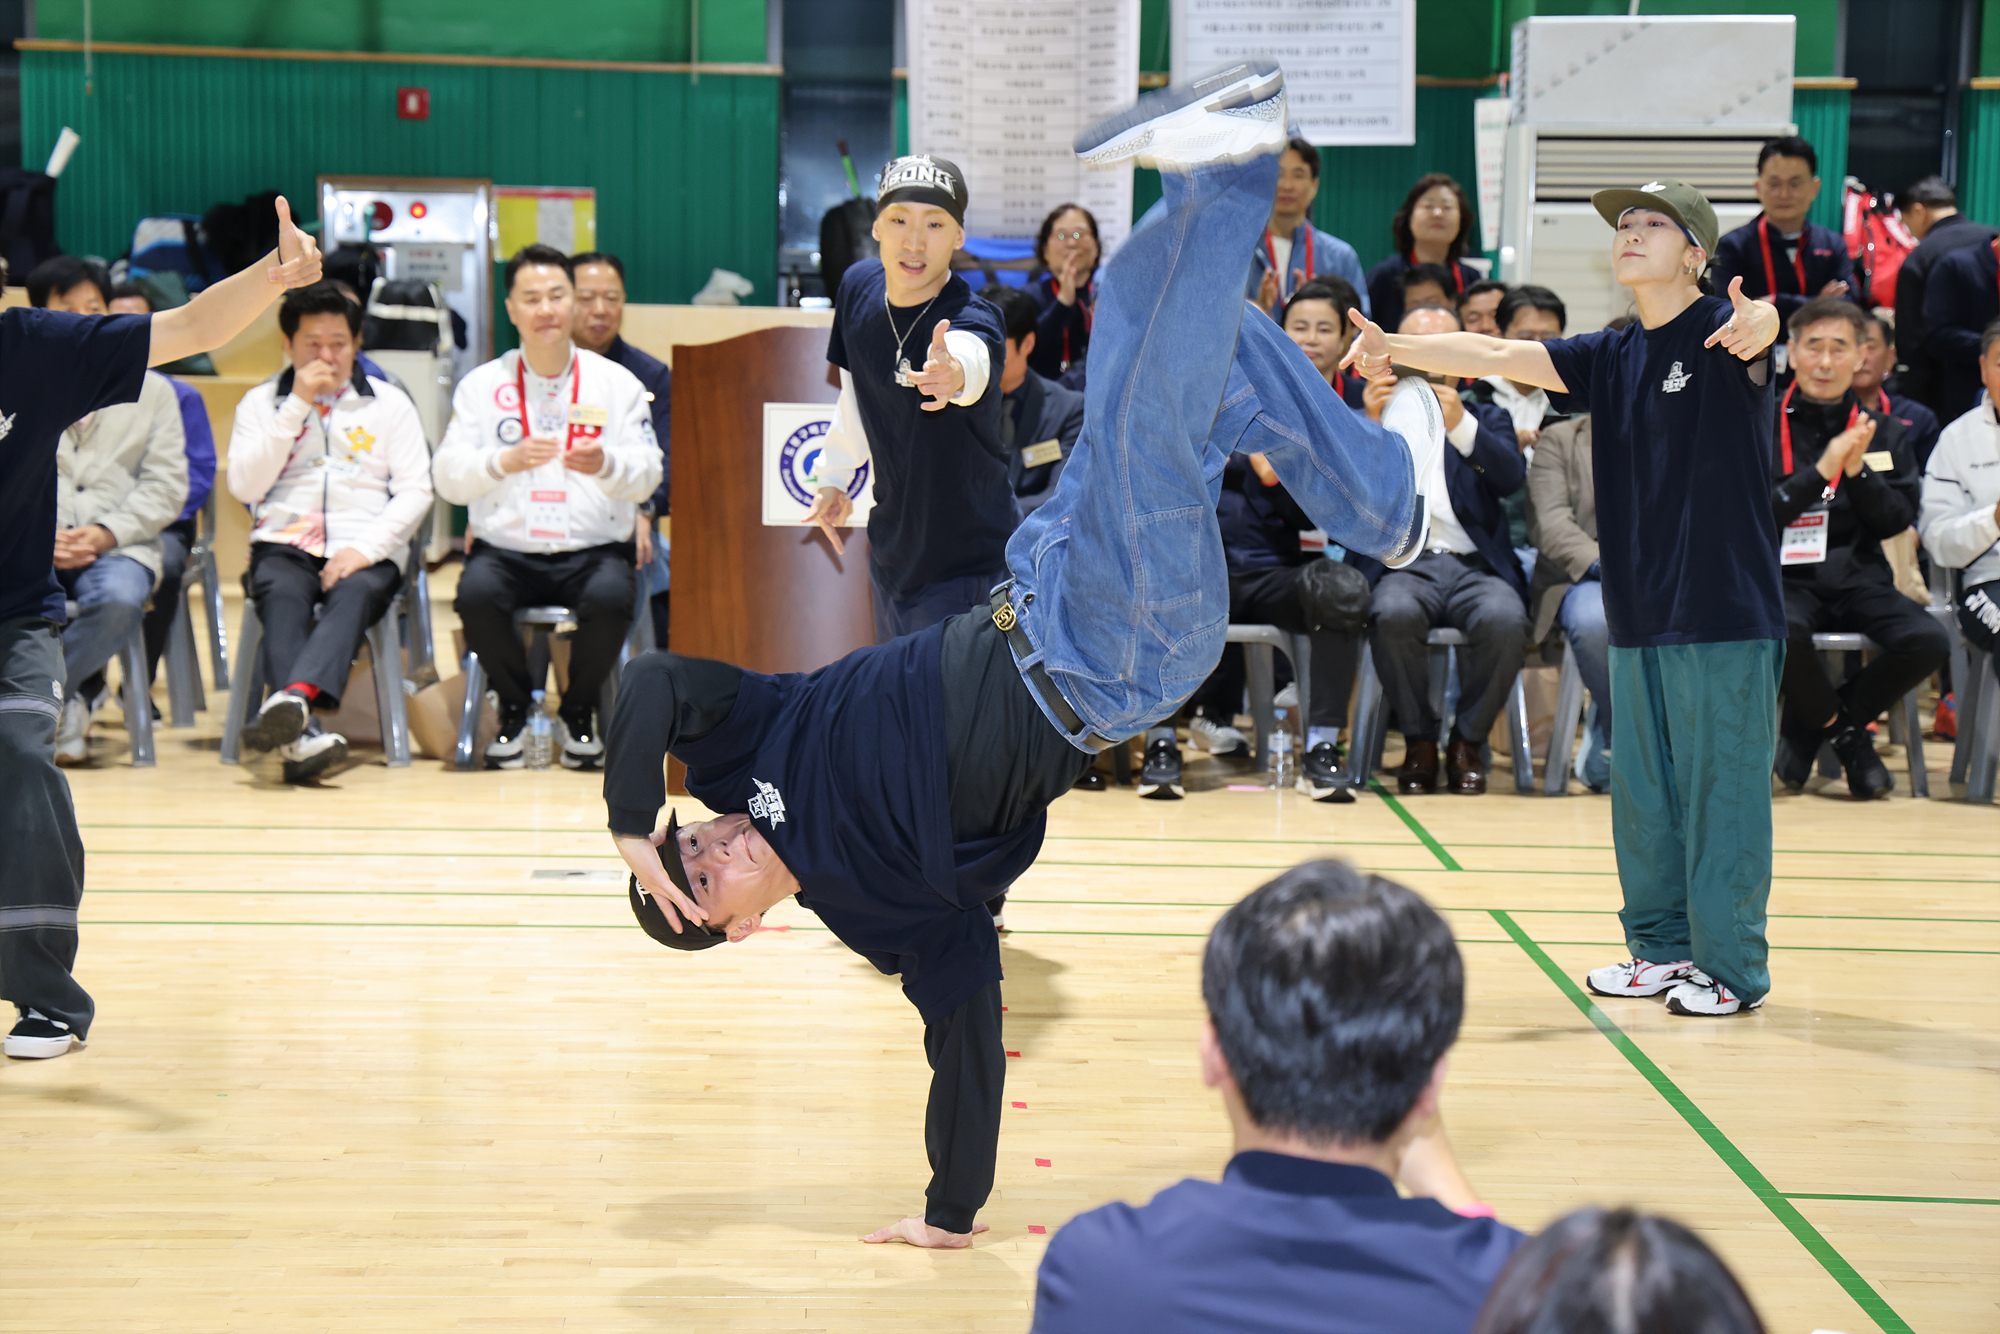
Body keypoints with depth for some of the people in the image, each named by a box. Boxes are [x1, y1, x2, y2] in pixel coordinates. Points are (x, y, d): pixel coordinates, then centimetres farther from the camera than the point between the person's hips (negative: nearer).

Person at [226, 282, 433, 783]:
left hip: (366, 549, 0)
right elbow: (244, 486, 3)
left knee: (353, 595, -35)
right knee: (282, 596, -34)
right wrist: (297, 407, -2)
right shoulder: (261, 403, 18)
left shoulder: (389, 402, 16)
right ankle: (303, 729, -54)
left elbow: (416, 491, 6)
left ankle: (293, 700, -62)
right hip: (284, 543, 0)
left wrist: (365, 548, -11)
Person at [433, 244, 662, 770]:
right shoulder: (481, 385, 9)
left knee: (611, 597, -34)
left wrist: (605, 465, -22)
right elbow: (446, 477, 1)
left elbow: (647, 477, 1)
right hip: (504, 549, 1)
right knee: (476, 594, -32)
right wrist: (503, 461, -19)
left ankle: (579, 711, -2)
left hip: (593, 549, 0)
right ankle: (514, 706, -1)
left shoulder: (618, 383, 8)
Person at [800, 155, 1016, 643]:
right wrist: (834, 475, 14)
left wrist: (953, 373, -71)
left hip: (971, 563, -6)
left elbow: (970, 359, -50)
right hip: (892, 545, 6)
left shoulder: (974, 320, -25)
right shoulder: (858, 287, -5)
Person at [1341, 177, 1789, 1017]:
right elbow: (1494, 355, 6)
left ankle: (1730, 964, 6)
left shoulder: (1721, 334, -7)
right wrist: (1397, 348, -8)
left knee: (1723, 788, -2)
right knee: (1641, 789, 12)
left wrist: (1756, 322, -54)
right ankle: (1663, 947, 24)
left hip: (1727, 612, -7)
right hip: (1638, 615, 7)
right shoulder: (1608, 358, 11)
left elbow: (1763, 322, -30)